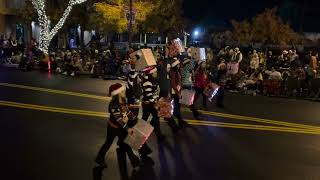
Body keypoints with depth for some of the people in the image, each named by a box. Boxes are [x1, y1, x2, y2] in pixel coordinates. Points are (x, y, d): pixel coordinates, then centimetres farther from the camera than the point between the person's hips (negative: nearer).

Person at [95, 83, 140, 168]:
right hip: (113, 127, -7)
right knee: (108, 143, 11)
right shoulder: (113, 105, -33)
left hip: (122, 126, 7)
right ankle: (99, 158, 32)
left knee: (125, 141, 18)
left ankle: (132, 158, 34)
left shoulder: (123, 101, -8)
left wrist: (135, 119, 4)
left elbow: (127, 111, 5)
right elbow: (118, 118, -34)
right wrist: (127, 128, -38)